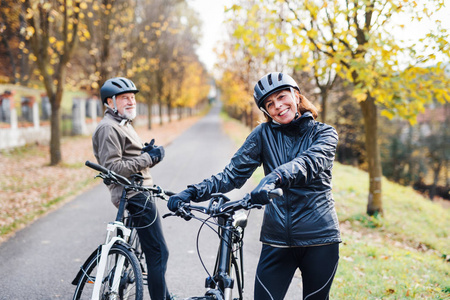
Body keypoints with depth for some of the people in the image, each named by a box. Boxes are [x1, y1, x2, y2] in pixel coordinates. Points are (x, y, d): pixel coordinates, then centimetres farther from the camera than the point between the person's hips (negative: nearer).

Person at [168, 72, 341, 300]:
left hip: (319, 239, -1)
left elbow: (311, 161, -21)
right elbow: (233, 173, -1)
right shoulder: (264, 133, 5)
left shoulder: (324, 133, 1)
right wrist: (193, 192, -15)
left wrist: (276, 178, -41)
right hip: (277, 240, 1)